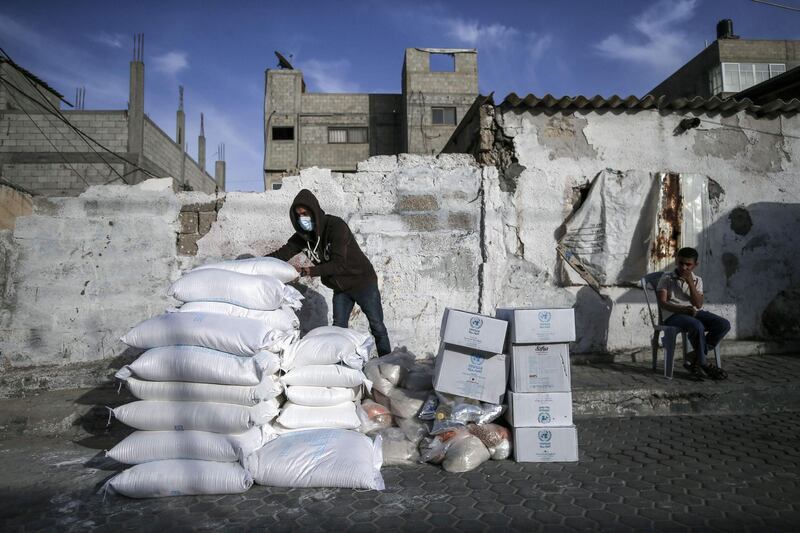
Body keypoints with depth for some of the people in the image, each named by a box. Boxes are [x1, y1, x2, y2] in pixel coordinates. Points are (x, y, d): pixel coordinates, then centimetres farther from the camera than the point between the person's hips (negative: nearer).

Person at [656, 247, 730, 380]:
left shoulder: (697, 280, 16)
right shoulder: (667, 278, 6)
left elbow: (698, 305, 1)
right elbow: (662, 303, -6)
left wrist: (690, 282, -7)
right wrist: (683, 309, -22)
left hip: (694, 313, 5)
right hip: (673, 315, -5)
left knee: (724, 325, -18)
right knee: (697, 326, -36)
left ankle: (693, 357, -12)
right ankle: (703, 364, -14)